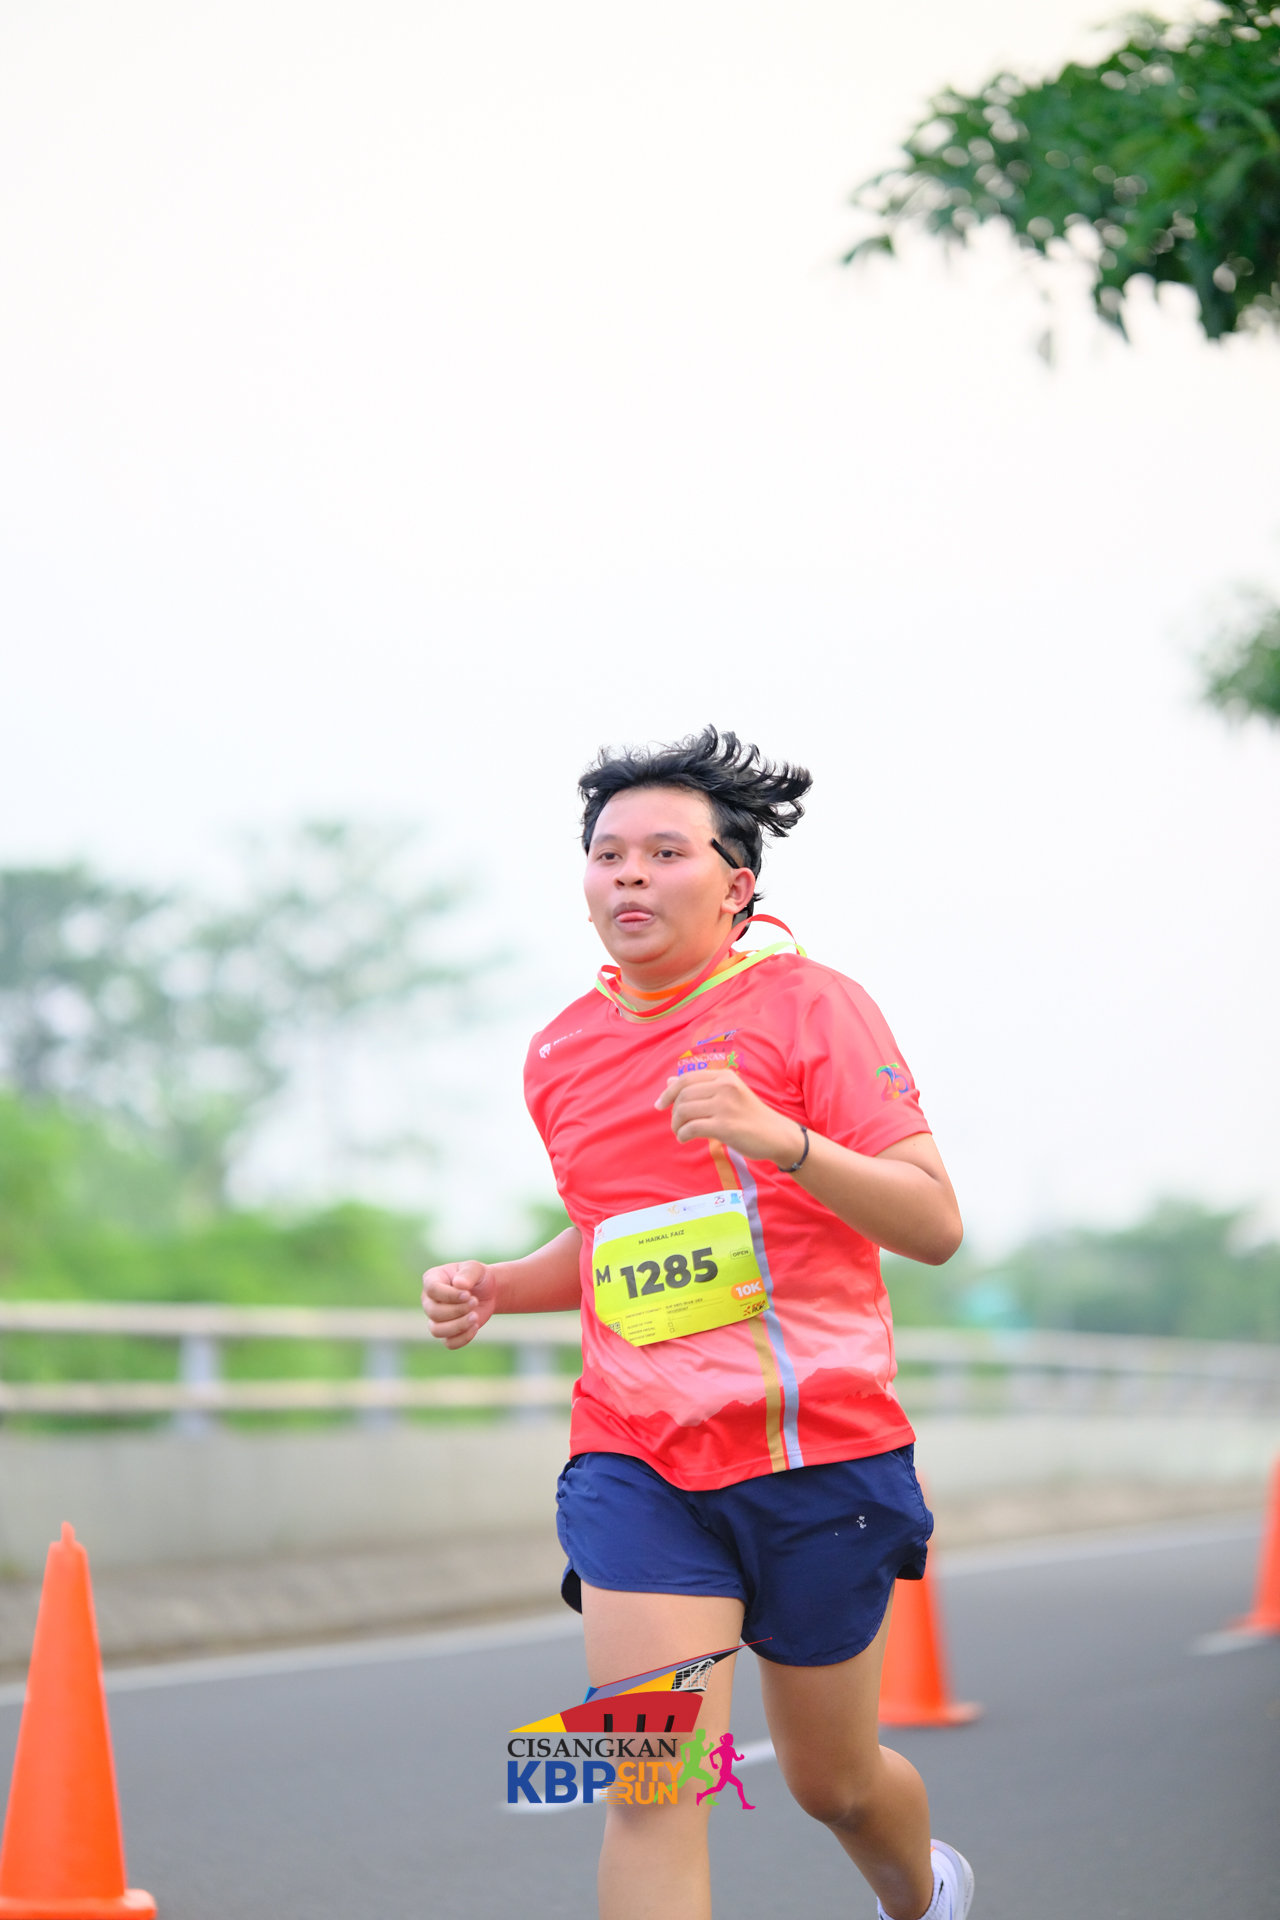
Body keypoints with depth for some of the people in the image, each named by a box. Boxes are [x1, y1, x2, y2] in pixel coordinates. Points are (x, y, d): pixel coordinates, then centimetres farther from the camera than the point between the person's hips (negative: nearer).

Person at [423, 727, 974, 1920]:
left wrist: (782, 1139, -27)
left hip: (820, 1453, -3)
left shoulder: (809, 1004, -5)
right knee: (649, 1791, -14)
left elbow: (935, 1226, -11)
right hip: (635, 1465, 3)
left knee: (831, 1783, 14)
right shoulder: (561, 1055, 10)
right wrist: (493, 1286, 7)